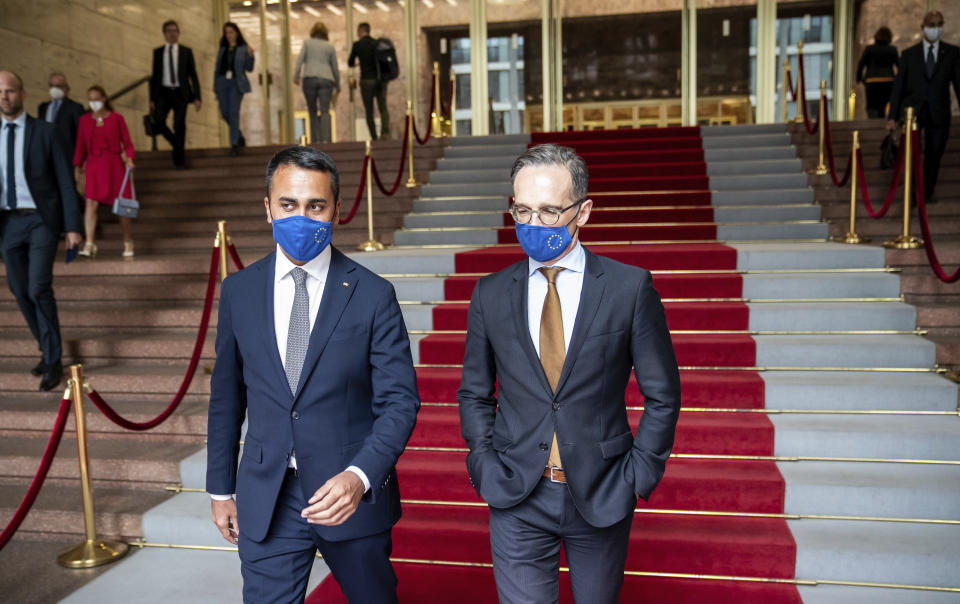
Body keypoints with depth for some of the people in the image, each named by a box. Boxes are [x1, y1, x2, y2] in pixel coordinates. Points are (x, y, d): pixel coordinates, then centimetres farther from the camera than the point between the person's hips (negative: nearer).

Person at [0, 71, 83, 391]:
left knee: (39, 289, -14)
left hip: (41, 221, -4)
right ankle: (49, 350, 28)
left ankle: (53, 361, 0)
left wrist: (72, 227, -8)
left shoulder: (45, 131, -3)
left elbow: (65, 181, -4)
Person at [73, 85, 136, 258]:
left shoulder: (116, 118, 3)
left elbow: (127, 142, 3)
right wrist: (77, 166, 10)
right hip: (93, 165, 2)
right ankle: (89, 244, -11)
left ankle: (128, 243, 16)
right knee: (91, 203, -11)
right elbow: (81, 146, 13)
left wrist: (129, 158, -14)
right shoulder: (84, 120, 10)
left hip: (114, 164, -2)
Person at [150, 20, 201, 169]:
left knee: (180, 126, -1)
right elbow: (155, 75, 11)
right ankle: (176, 143, 11)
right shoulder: (158, 52, 10)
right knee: (157, 122, -16)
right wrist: (152, 98, 5)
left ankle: (178, 159, 11)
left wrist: (197, 97, -4)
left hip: (180, 93, -1)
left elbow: (193, 75, 5)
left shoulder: (186, 51, 6)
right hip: (163, 92, 1)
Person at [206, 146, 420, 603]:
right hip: (266, 501, 1)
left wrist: (361, 476, -25)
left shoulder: (372, 295, -9)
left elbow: (399, 402, -10)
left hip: (354, 493, -1)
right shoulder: (238, 292, 1)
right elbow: (226, 398, 8)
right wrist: (220, 489, 11)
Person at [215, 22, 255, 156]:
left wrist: (251, 56, -16)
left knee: (234, 112, -13)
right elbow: (217, 68, 18)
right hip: (222, 82, 4)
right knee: (225, 113, 2)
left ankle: (234, 144, -13)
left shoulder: (243, 49, 5)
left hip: (236, 83, -4)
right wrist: (214, 84, 10)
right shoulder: (222, 50, 17)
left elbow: (249, 68, 0)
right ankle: (239, 136, 24)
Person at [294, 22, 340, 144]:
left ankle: (315, 140, 4)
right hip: (326, 79, 0)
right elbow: (335, 68, 18)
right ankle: (325, 139, -24)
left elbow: (300, 60, -1)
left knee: (312, 111, 9)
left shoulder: (307, 43, 13)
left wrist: (296, 76, -1)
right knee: (325, 111, -7)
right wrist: (337, 86, 27)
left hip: (309, 79, 0)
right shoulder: (330, 46, 16)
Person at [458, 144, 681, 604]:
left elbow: (662, 395, -2)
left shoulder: (630, 287, -8)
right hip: (516, 499, 1)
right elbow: (474, 394, 8)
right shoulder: (490, 294, -1)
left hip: (602, 496, 0)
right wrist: (486, 466, -1)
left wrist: (638, 476, -5)